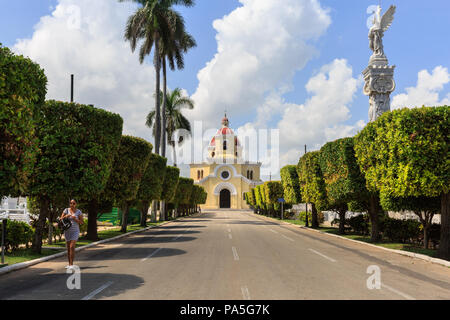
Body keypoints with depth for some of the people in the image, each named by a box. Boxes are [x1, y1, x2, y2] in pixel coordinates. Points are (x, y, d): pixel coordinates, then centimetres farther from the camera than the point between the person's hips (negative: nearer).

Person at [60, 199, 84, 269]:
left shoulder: (78, 212, -5)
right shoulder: (66, 210, 0)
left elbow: (81, 222, -4)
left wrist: (75, 219, -21)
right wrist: (66, 216, -23)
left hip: (75, 231, -3)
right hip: (67, 231, 3)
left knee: (72, 247, -17)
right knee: (68, 248, 8)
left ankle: (71, 264, -14)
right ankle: (69, 264, 19)